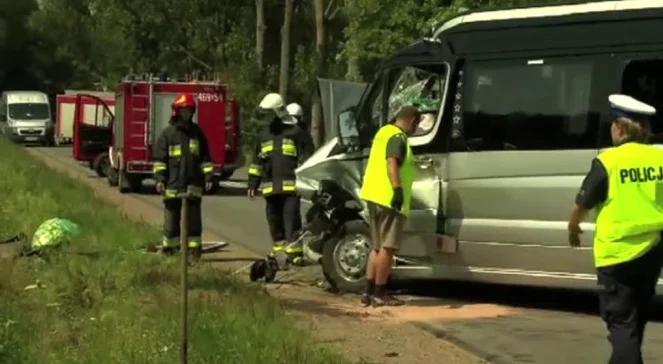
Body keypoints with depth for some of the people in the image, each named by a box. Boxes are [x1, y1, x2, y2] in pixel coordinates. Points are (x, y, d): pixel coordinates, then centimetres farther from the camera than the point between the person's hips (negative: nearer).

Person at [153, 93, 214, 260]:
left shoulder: (197, 132, 11)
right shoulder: (168, 133, 1)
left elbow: (205, 157, 13)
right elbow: (159, 158, -1)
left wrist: (208, 177, 6)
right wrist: (160, 179, -9)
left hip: (193, 185, 2)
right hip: (173, 185, -2)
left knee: (194, 220, 4)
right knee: (171, 220, 4)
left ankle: (195, 250, 8)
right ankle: (168, 250, 13)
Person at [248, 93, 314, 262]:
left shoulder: (296, 133, 1)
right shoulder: (264, 136, 19)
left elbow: (307, 158, 0)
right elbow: (257, 161, 22)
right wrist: (253, 184, 18)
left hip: (290, 185, -6)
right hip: (270, 187, 6)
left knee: (291, 218, -12)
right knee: (274, 220, 8)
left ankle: (295, 252, -13)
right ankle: (278, 250, 17)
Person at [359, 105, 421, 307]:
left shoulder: (384, 131, 19)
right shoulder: (398, 137, -11)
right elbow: (392, 163, -25)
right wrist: (398, 189, -33)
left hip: (373, 195, 10)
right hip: (389, 198, -10)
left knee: (378, 247, 15)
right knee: (387, 247, -5)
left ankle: (369, 291, 14)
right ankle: (379, 294, -3)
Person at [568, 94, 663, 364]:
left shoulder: (608, 161, -12)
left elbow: (582, 204, -2)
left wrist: (573, 227, 18)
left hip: (617, 253, -5)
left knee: (621, 321, 0)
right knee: (635, 318, 22)